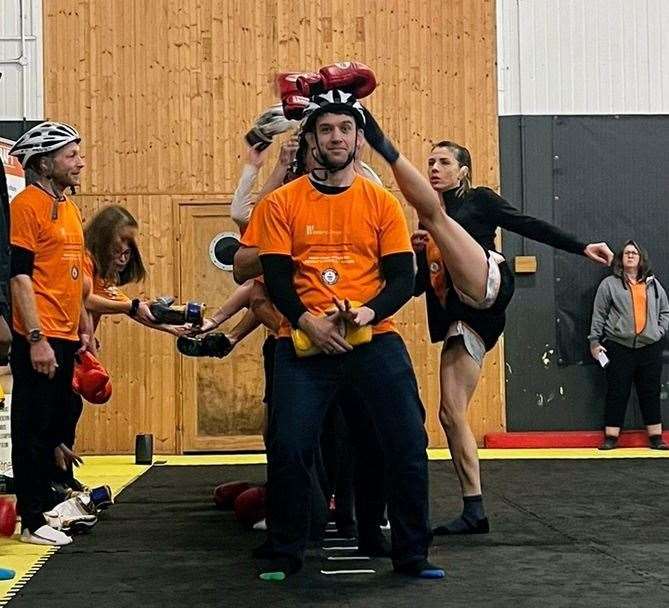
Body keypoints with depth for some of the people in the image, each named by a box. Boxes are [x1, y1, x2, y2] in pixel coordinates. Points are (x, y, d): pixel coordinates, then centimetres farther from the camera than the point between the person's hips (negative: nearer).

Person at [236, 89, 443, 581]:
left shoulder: (382, 202, 8)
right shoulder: (282, 203, 6)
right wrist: (308, 321, -16)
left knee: (408, 443, -4)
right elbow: (276, 275, 0)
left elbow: (403, 278, 4)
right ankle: (285, 555, 12)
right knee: (288, 447, -7)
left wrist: (370, 311, -15)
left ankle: (412, 554, 11)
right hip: (304, 340, -1)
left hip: (374, 338, 1)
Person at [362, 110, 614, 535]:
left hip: (486, 287, -6)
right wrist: (418, 251, 5)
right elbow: (419, 284, 25)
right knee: (451, 412, -3)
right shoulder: (427, 228, 28)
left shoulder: (479, 199, 14)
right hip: (458, 316, 6)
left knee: (433, 212, -19)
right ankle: (474, 511, 0)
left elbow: (530, 226, 4)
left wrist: (581, 248, -8)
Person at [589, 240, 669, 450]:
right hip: (619, 346, -3)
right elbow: (599, 314, 1)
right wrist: (594, 341, -3)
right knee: (617, 393, -1)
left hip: (650, 347, 3)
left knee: (651, 393, 6)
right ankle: (611, 437, 3)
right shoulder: (609, 284, 3)